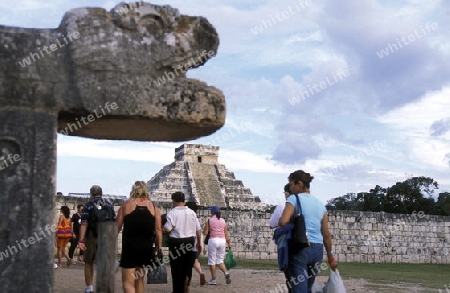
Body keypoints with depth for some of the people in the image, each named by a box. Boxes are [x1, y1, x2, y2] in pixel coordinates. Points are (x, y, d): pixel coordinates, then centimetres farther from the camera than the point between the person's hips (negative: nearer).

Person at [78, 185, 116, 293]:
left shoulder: (88, 205, -5)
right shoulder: (109, 205, 5)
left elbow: (84, 224, -13)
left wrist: (81, 240, -16)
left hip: (91, 238, -2)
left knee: (89, 263, 12)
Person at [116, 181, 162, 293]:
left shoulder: (126, 205, 1)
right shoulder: (154, 207, 7)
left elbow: (117, 227, 0)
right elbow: (158, 230, 2)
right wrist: (159, 249, 5)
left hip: (130, 247, -3)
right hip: (147, 248, 3)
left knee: (127, 282, -4)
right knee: (139, 279, 19)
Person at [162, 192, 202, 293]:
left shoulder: (172, 213, -10)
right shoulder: (191, 212, 5)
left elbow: (167, 229, -18)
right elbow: (198, 229, 8)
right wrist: (199, 242, 20)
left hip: (176, 242, -4)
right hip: (190, 242, 4)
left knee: (177, 268, 7)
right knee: (188, 265, 18)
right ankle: (187, 279, -8)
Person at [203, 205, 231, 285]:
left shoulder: (209, 220, -4)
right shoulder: (223, 221, 7)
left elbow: (205, 232, -5)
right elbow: (226, 234, 8)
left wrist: (205, 227, 15)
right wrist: (229, 243, 16)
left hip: (213, 240, -4)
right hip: (222, 240, 4)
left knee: (212, 261, 6)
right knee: (220, 260, 14)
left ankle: (213, 279, 7)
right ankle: (226, 273, -10)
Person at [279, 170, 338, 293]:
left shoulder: (294, 198, -2)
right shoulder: (320, 203, 15)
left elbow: (283, 222, -17)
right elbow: (326, 234, 15)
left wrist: (292, 223, 6)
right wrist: (330, 257, 22)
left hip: (299, 248, -6)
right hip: (317, 249, 6)